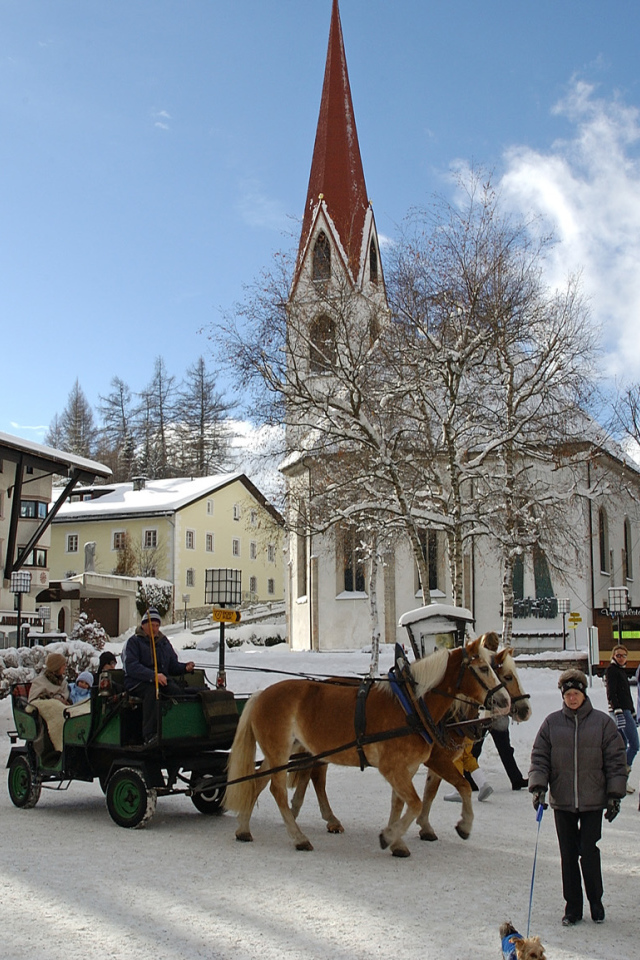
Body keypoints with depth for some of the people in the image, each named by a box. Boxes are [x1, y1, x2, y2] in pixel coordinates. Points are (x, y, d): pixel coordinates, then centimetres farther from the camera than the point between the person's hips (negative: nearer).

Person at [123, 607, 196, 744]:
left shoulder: (163, 641, 22)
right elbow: (131, 666, -13)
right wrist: (153, 676, -27)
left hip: (162, 679, 5)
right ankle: (150, 735, -40)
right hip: (137, 682, -4)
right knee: (152, 690, -38)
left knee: (177, 691, -28)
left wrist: (185, 668, -3)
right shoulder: (135, 641, 3)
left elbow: (173, 665, 21)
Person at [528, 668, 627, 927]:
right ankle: (572, 907, 20)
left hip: (593, 801, -2)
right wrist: (538, 786, -8)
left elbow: (616, 760, 1)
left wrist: (615, 794, -3)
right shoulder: (551, 723, 2)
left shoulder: (602, 722, -2)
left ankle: (596, 903, 21)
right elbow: (539, 757, 5)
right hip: (561, 801, 2)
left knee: (589, 852, -2)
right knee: (568, 856, 8)